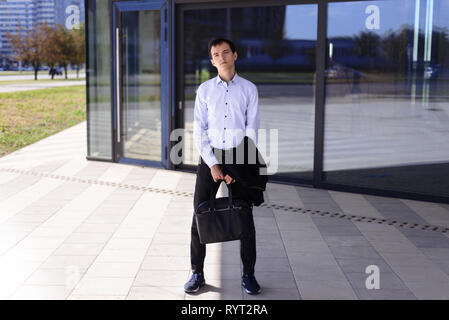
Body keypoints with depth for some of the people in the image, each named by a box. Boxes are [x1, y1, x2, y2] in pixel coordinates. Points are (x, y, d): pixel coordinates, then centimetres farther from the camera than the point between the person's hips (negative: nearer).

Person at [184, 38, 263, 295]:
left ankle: (248, 274, 16)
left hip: (239, 158, -1)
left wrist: (239, 167, -9)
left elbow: (252, 129, -2)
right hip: (210, 157, 1)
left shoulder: (249, 89, 3)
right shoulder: (205, 90, 5)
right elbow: (199, 131, 1)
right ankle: (197, 274, 12)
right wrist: (212, 164, -9)